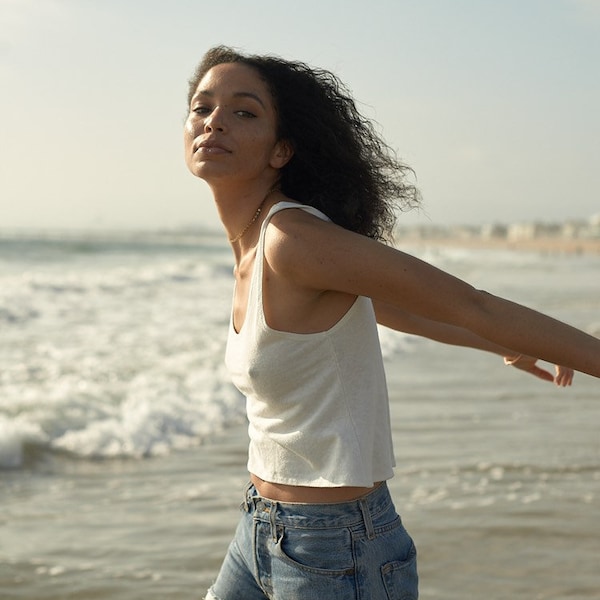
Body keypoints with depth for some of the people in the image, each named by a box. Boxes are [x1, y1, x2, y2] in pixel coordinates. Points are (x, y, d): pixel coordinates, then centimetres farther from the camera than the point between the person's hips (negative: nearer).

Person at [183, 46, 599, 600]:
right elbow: (390, 307, 17)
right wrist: (503, 345, 28)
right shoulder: (250, 243, 5)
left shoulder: (294, 239, -20)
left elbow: (470, 305, -19)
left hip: (338, 553, -8)